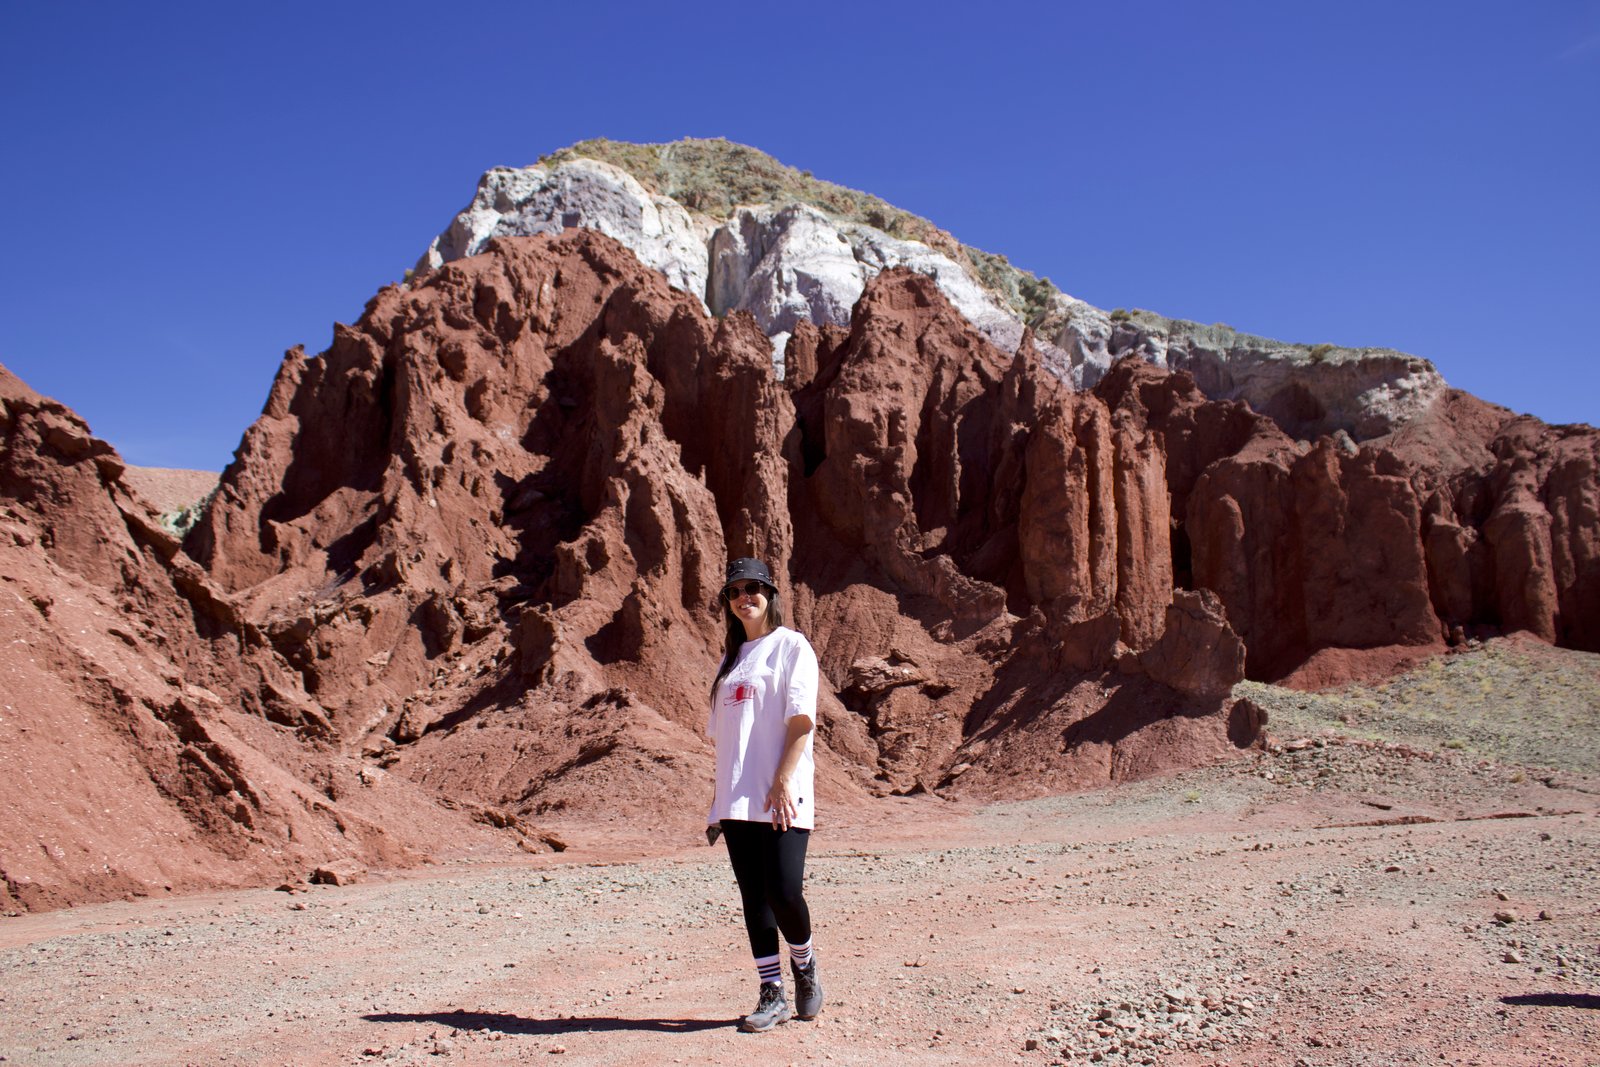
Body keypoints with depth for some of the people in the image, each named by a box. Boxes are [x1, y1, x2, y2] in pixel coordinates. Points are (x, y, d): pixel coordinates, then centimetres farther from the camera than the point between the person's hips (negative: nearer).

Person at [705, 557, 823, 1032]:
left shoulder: (791, 646, 1)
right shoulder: (732, 657, 20)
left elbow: (801, 720, -9)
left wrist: (783, 781, -19)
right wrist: (719, 799, 14)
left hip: (781, 797, -6)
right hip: (737, 799, 6)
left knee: (784, 893, -11)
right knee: (754, 900, 5)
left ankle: (804, 965, 17)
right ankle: (772, 996, 14)